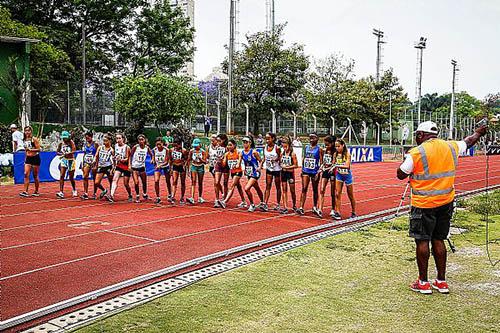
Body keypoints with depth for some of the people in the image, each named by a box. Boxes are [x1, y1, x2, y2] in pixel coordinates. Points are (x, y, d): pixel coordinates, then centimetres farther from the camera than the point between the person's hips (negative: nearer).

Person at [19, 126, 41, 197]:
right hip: (28, 159, 5)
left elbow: (38, 149, -14)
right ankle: (25, 192, -10)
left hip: (35, 158, -5)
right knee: (26, 174, -7)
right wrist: (25, 158, 20)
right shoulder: (24, 140, 10)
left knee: (35, 176, 2)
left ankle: (36, 192, 12)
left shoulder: (34, 139, -9)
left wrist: (30, 149, -26)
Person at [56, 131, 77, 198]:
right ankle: (61, 192, -15)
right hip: (64, 160, 3)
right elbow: (58, 152, 7)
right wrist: (61, 154, -15)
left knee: (71, 177, 8)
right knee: (62, 176, -11)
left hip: (71, 161, -3)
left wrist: (66, 154, -37)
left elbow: (73, 151, -25)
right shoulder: (61, 144, 0)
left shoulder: (71, 143, -11)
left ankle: (74, 190, 33)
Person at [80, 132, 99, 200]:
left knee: (95, 179, 3)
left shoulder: (95, 144, -6)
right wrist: (82, 164, 11)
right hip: (86, 162, 4)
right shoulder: (85, 144, 9)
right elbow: (84, 154, 15)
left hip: (93, 162, -4)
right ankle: (85, 193, -10)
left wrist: (96, 164, -12)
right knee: (85, 177, -9)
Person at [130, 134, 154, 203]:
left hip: (142, 167, 3)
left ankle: (145, 194, 36)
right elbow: (130, 156, -5)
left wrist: (152, 159, -9)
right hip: (134, 167, -3)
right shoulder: (135, 147, -12)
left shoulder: (147, 148, -3)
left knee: (144, 182, 12)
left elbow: (151, 154, 11)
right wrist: (130, 165, -9)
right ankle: (137, 196, 9)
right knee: (136, 182, -11)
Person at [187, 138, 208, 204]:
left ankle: (200, 198, 21)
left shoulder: (203, 151, -8)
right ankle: (192, 198, -23)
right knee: (193, 182, -13)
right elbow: (189, 160, 8)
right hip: (194, 167, 0)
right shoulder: (192, 151, -3)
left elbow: (205, 162, -8)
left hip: (201, 167, 0)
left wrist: (200, 159, -25)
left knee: (200, 183, 8)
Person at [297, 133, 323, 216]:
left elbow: (321, 162, -7)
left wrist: (318, 172, -15)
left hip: (315, 172, -3)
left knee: (315, 190, 9)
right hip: (306, 172, 3)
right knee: (304, 189, -4)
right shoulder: (306, 147, 9)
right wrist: (302, 169, 11)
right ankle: (301, 207, -7)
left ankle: (315, 207, 23)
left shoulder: (319, 149, -6)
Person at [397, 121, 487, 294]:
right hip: (446, 202, 6)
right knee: (438, 240, 13)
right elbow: (468, 141, 25)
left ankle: (423, 283, 8)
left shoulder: (416, 152, -13)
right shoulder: (451, 147, 4)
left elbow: (401, 175, -6)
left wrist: (407, 158, 10)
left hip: (424, 204, -6)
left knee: (422, 241, 2)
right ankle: (441, 282, 19)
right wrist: (478, 133, 45)